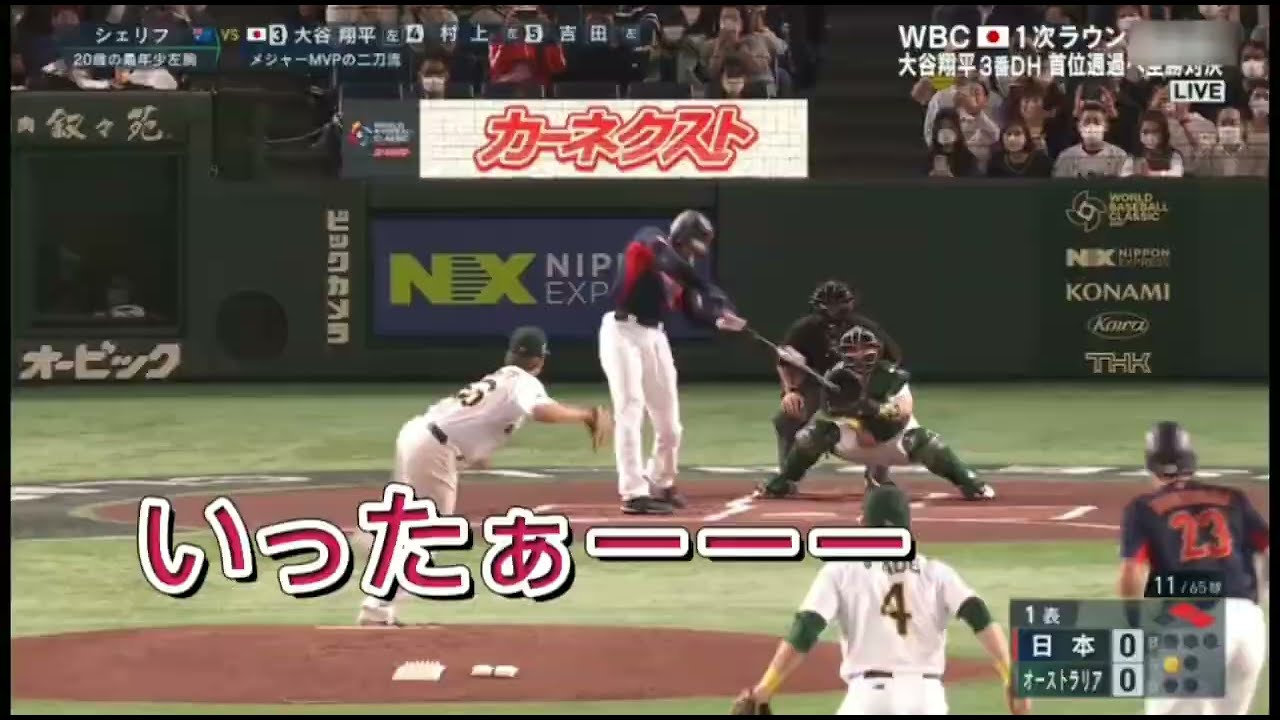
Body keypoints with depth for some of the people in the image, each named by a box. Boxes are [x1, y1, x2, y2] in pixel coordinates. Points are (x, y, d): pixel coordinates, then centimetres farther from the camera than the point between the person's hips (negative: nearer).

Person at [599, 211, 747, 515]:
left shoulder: (679, 268, 13)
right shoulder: (651, 241, -8)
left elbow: (693, 310, 7)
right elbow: (676, 265, -27)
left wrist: (719, 319, -13)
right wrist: (713, 293, -33)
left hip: (654, 335, 8)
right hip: (623, 331, -8)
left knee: (668, 419, 10)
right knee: (631, 411, -13)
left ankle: (660, 485, 28)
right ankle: (634, 494, -16)